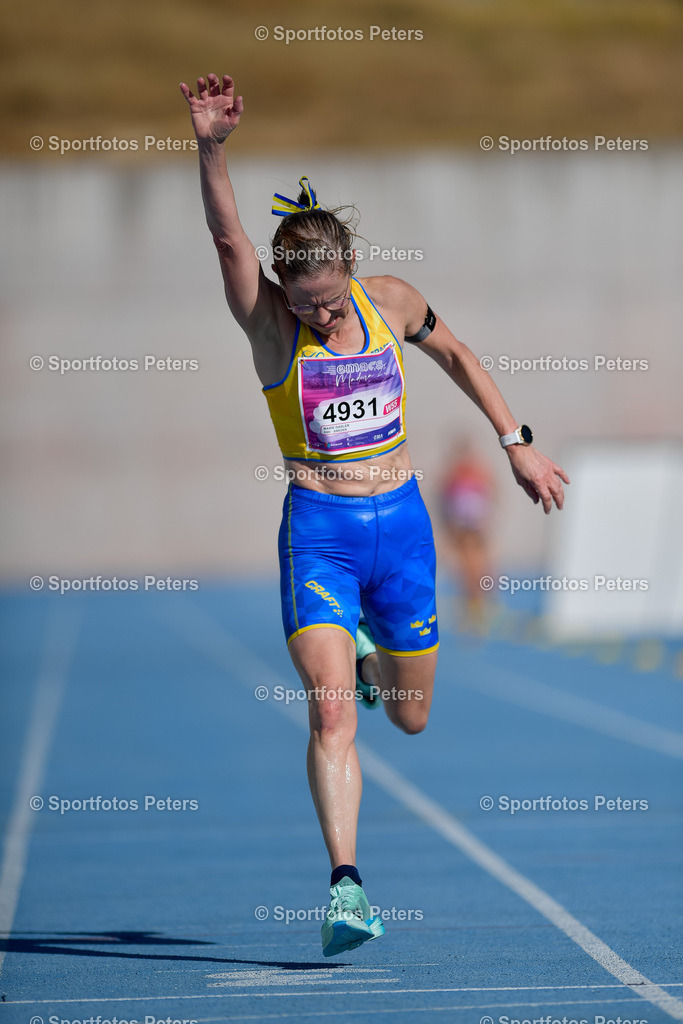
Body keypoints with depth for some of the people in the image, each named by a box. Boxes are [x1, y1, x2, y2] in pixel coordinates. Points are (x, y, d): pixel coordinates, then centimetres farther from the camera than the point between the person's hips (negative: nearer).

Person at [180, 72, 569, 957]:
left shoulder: (389, 303, -1)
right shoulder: (268, 320, -9)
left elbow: (456, 356, 19)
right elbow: (227, 237, -27)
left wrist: (516, 442, 17)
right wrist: (211, 150, -43)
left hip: (400, 524, 3)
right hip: (317, 531, -3)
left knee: (409, 715, 15)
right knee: (331, 716, -17)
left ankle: (368, 659, 50)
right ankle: (346, 885, -15)